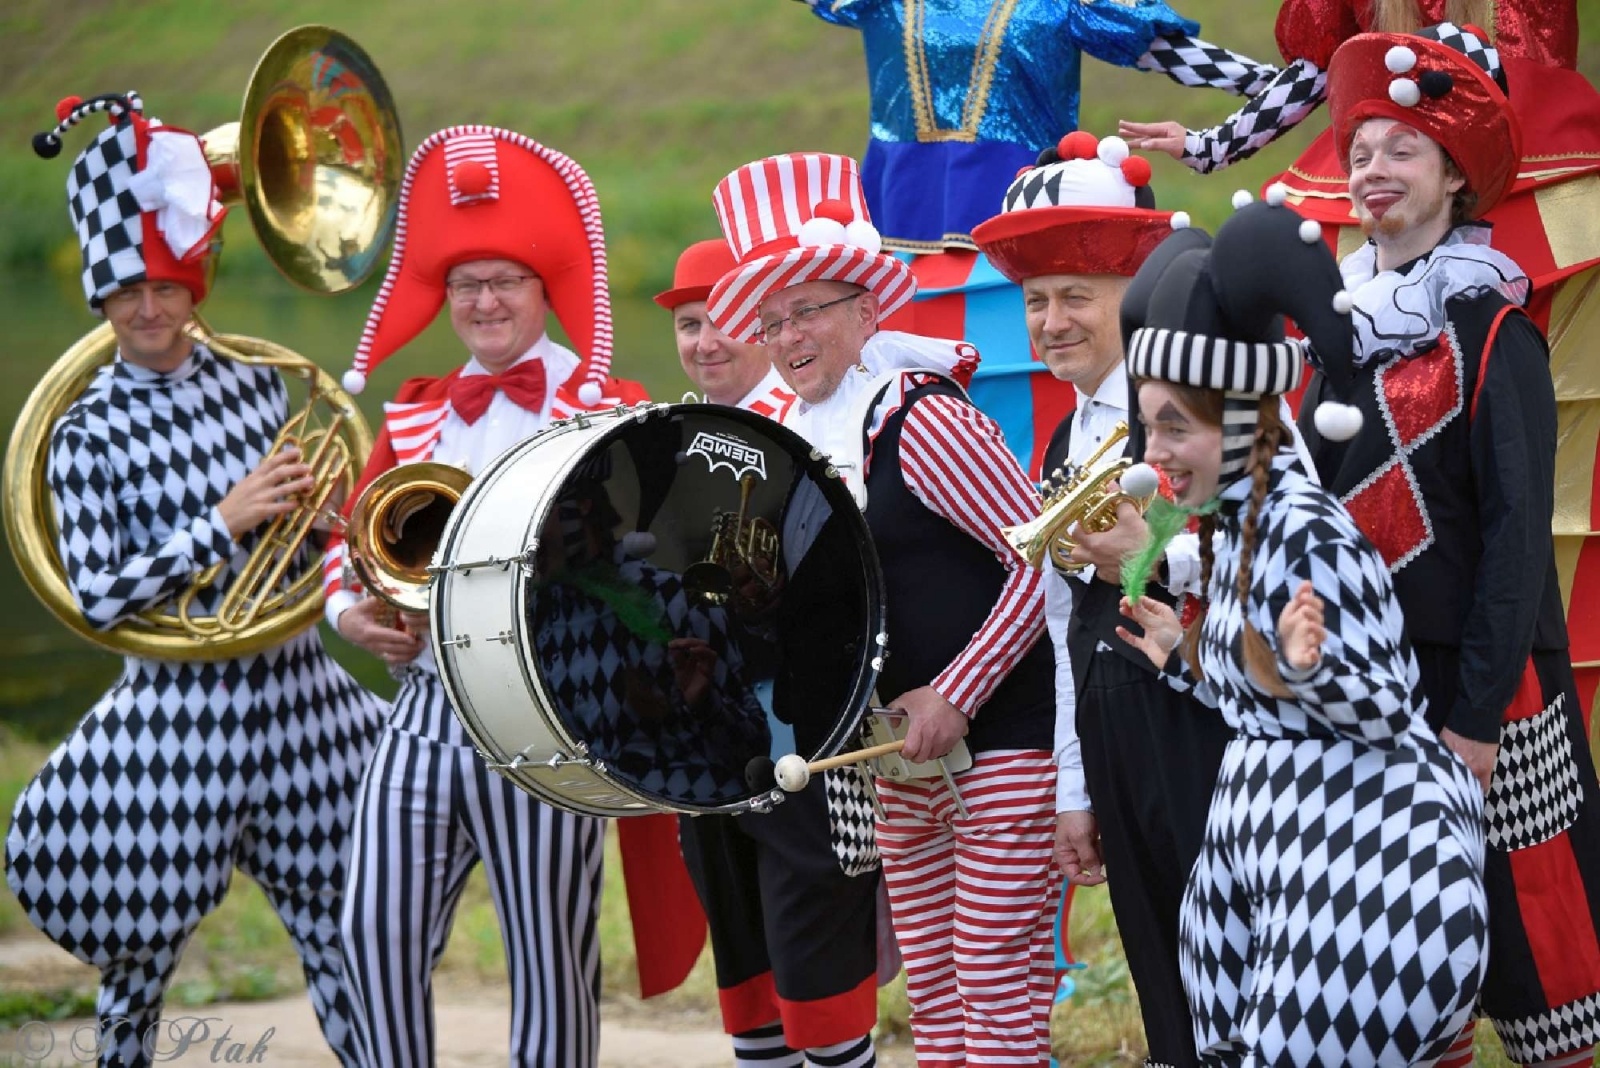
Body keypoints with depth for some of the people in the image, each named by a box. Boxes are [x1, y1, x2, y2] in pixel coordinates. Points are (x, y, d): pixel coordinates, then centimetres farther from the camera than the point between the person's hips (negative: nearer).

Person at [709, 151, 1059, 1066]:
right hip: (909, 752, 9)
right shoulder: (804, 441, 11)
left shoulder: (920, 419, -14)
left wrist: (954, 695, -20)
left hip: (1002, 740, -9)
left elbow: (1044, 559, -17)